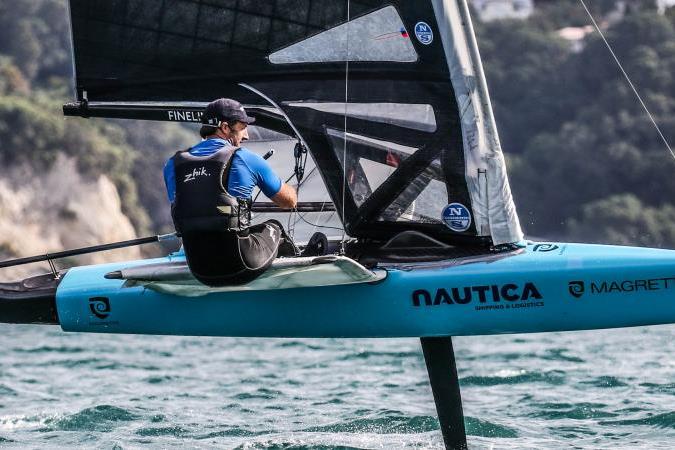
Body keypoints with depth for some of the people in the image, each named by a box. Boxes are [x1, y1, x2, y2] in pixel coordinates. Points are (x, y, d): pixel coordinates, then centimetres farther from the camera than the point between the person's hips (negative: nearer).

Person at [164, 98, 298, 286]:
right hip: (239, 270, -3)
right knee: (273, 228, 27)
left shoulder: (173, 164, 7)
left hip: (199, 273, 3)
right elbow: (290, 201, 11)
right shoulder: (246, 159, -2)